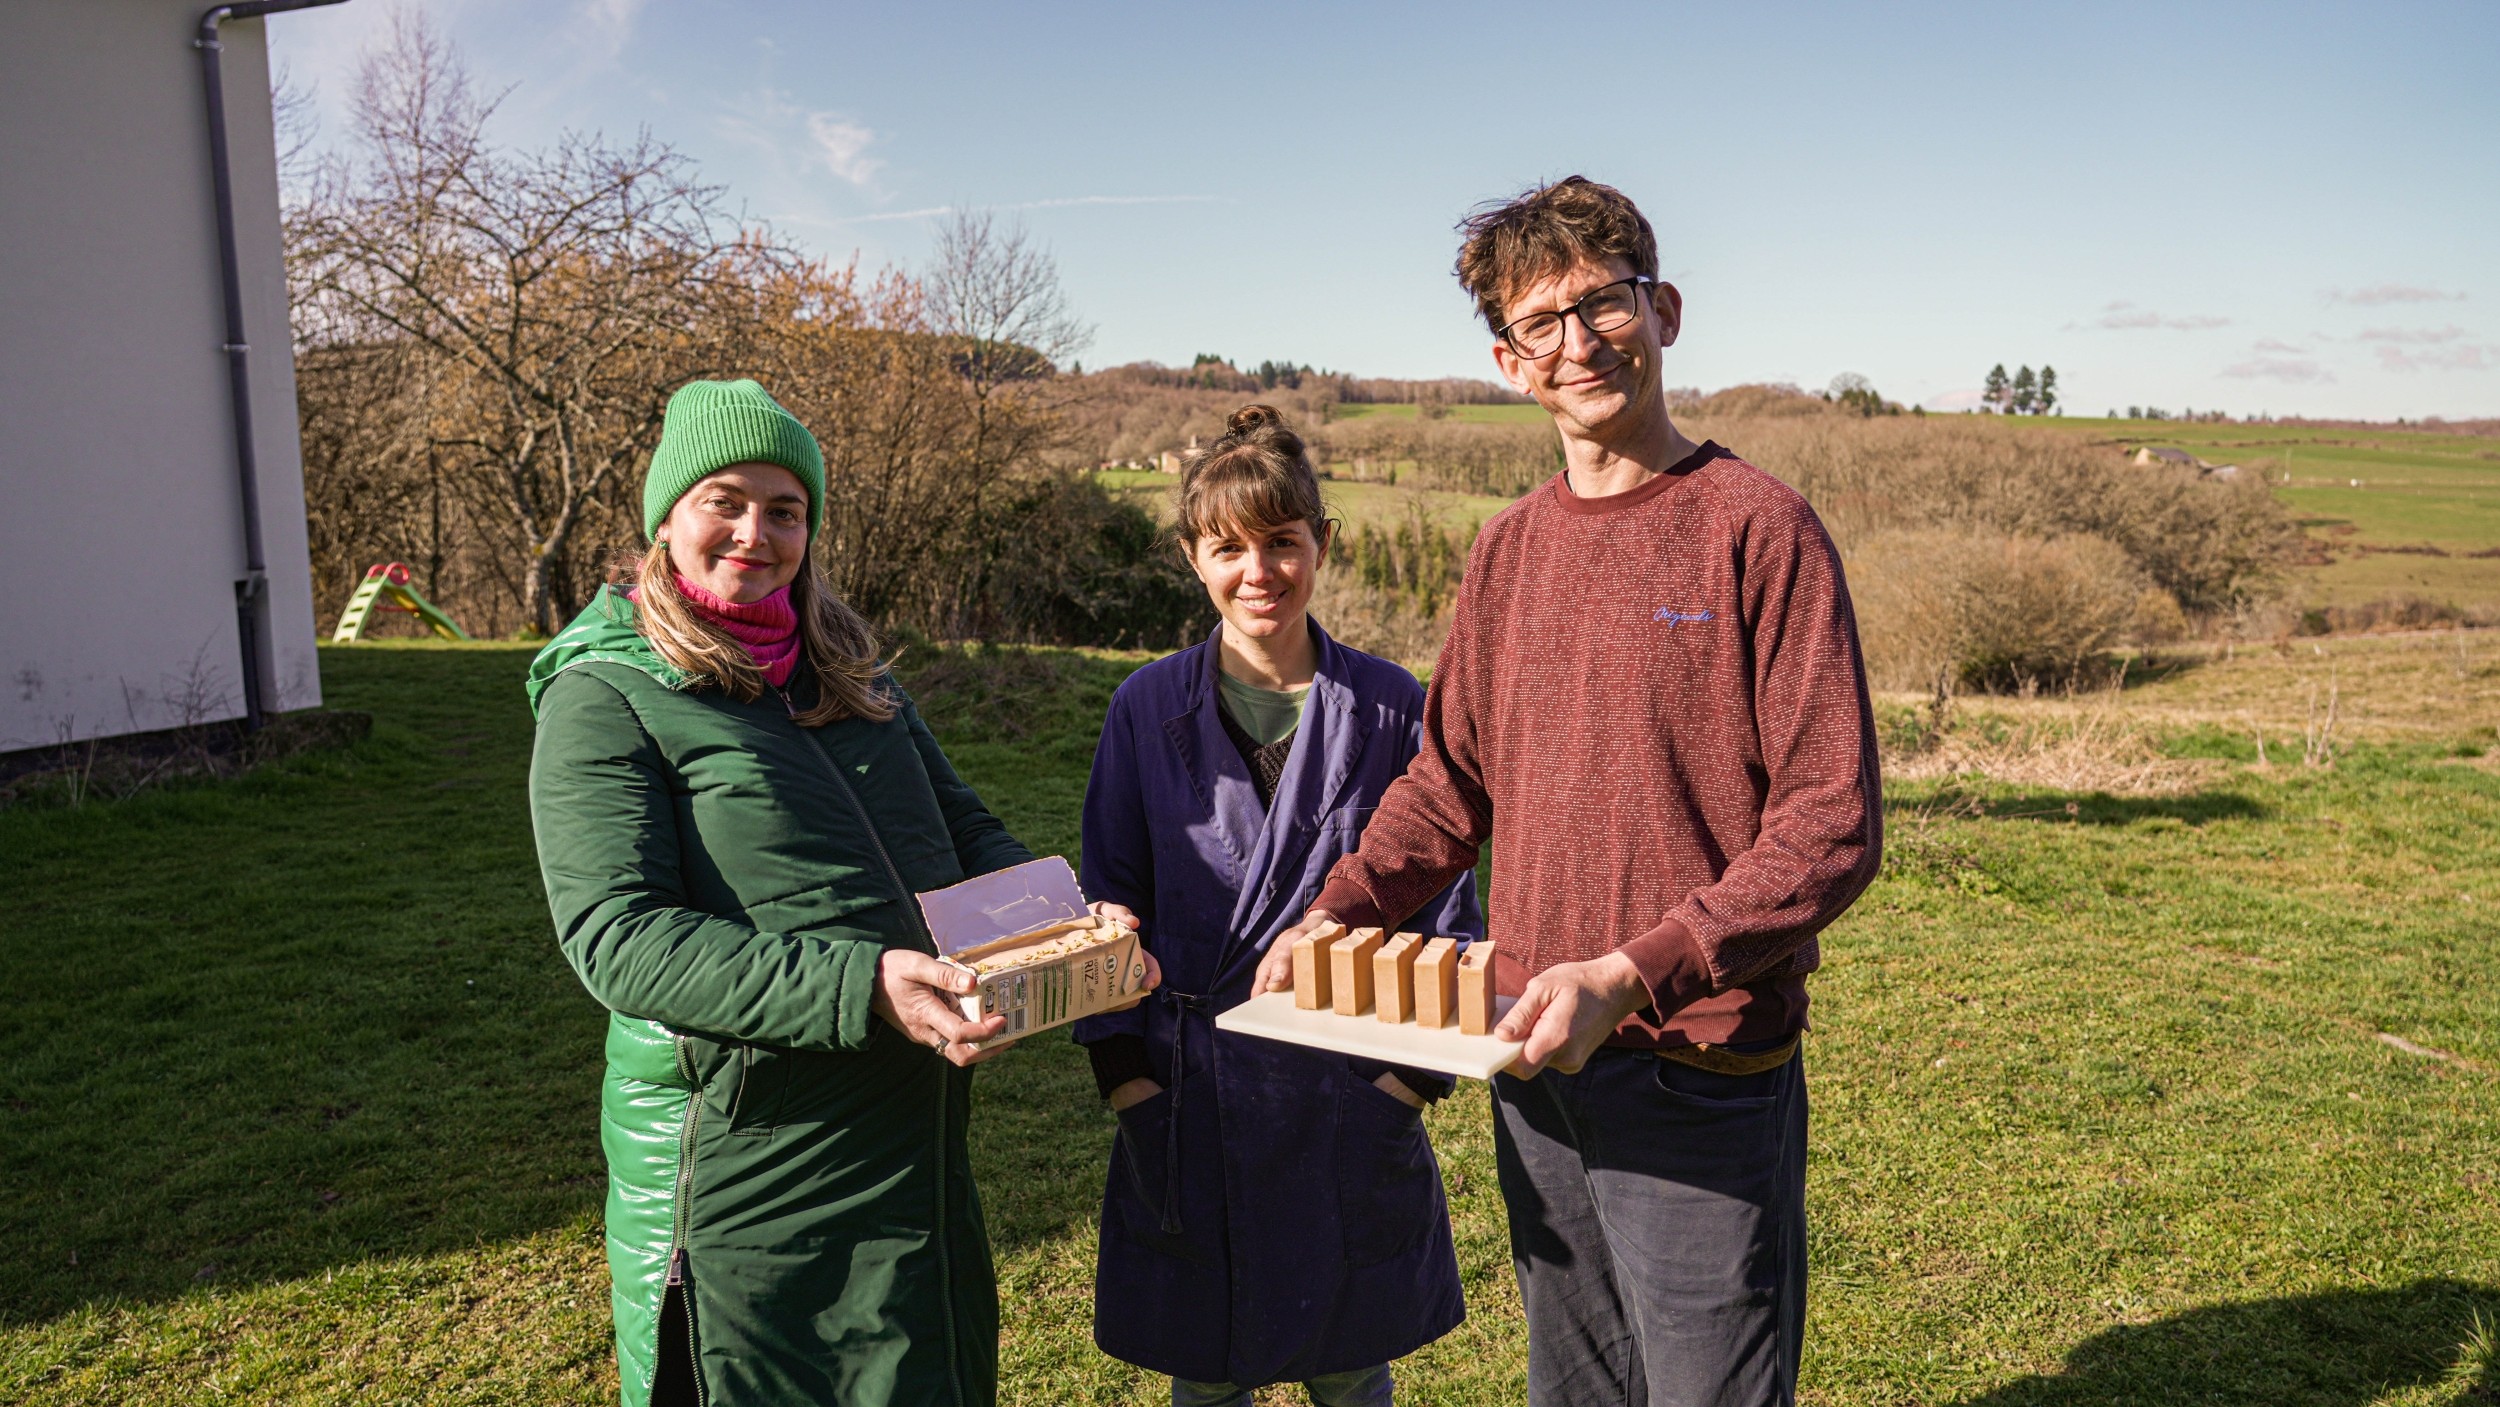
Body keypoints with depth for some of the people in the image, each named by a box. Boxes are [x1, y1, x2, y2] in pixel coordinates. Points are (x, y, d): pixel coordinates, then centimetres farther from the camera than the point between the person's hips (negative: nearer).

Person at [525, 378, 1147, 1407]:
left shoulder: (850, 672, 12)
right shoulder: (602, 698, -9)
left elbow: (961, 828, 16)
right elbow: (616, 938, -19)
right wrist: (859, 985, -29)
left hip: (914, 1135, 6)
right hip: (741, 1154, -6)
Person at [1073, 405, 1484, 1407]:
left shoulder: (1391, 710, -2)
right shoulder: (1149, 708, 0)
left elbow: (1442, 899, 2)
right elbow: (1113, 895, 4)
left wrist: (1420, 1062, -4)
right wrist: (1122, 1061, -2)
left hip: (1350, 1093, 0)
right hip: (1189, 1091, 1)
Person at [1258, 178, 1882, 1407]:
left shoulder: (1758, 528, -11)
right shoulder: (1509, 548, 8)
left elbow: (1832, 824, -15)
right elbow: (1450, 781, 14)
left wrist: (1630, 977, -23)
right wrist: (1336, 912, 0)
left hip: (1702, 1072, -5)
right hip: (1533, 1065, 6)